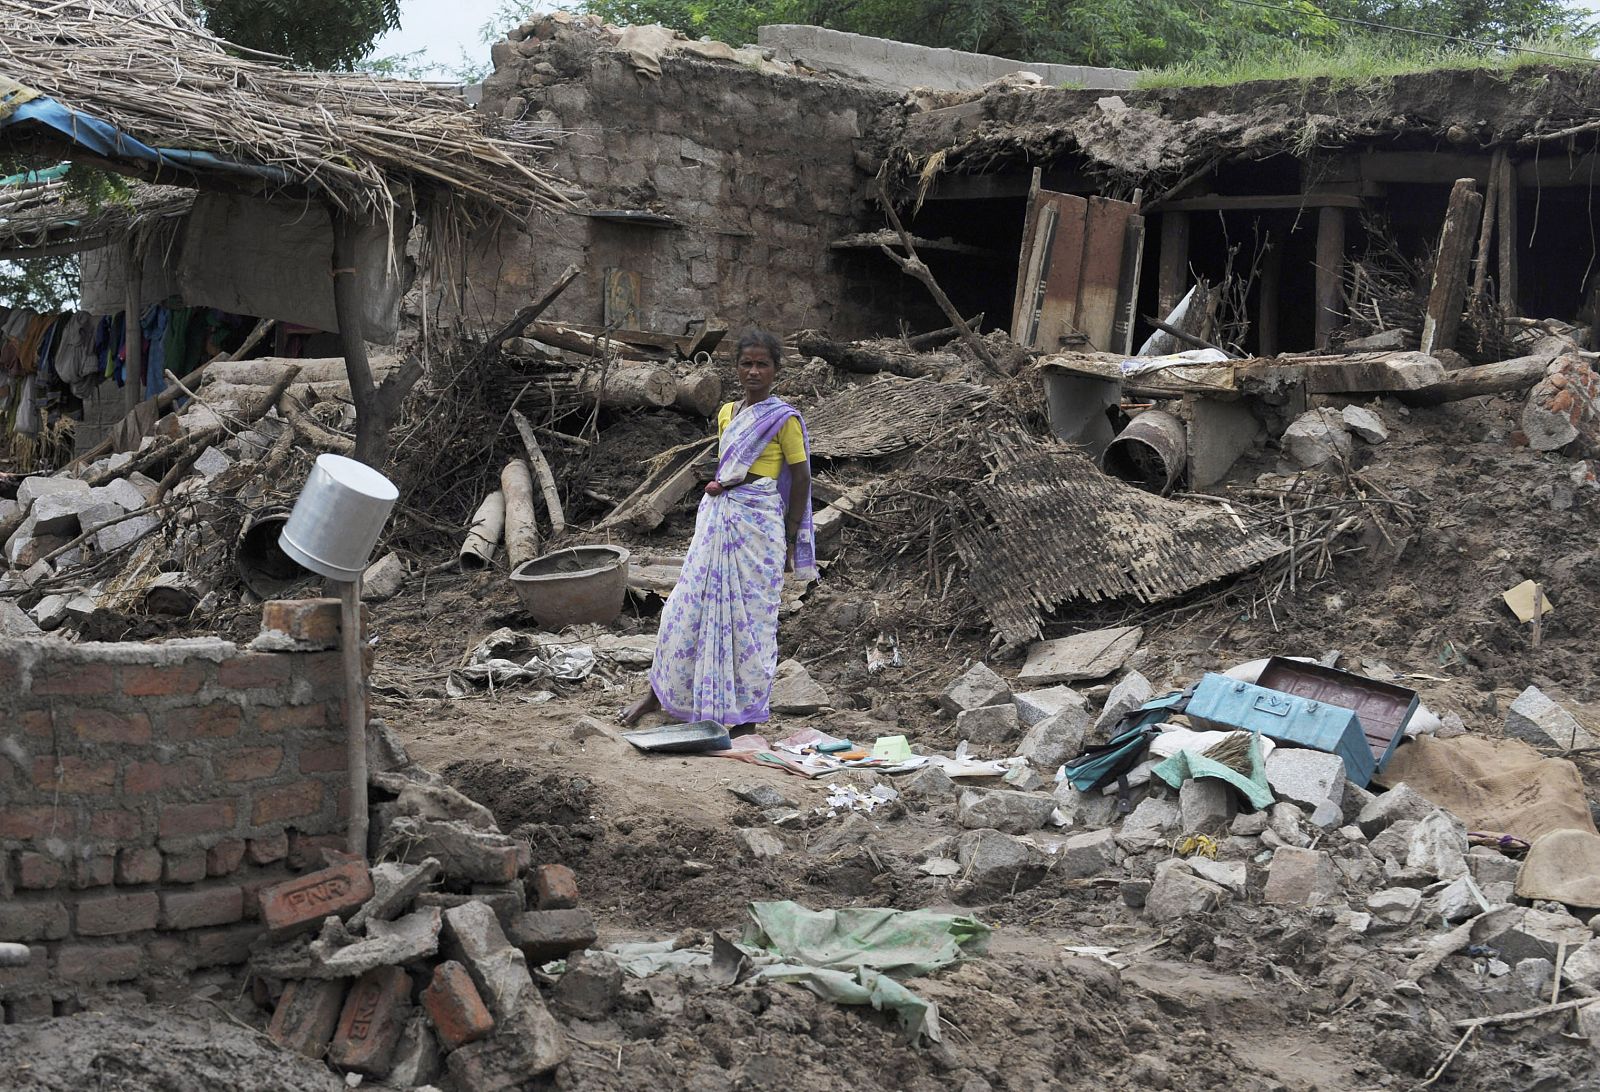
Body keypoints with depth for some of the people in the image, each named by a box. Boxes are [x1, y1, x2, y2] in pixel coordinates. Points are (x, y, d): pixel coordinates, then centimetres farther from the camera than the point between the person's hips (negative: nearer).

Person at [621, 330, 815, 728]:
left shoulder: (784, 418, -7)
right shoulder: (727, 413, 12)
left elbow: (801, 478, -6)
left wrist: (790, 541, -7)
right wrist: (717, 485, 6)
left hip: (758, 523, -6)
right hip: (717, 517, 6)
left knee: (751, 612, 1)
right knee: (688, 604, 6)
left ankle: (746, 711, 13)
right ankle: (660, 693, 18)